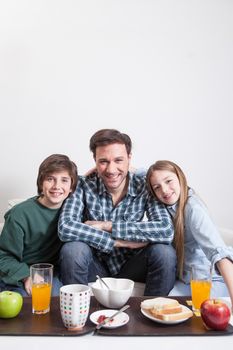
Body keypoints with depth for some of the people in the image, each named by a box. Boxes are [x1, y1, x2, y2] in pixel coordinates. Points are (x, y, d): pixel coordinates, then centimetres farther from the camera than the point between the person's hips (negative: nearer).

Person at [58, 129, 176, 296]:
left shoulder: (144, 187, -12)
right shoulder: (84, 186, -14)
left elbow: (167, 231, -27)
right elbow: (65, 228, -29)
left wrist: (107, 226, -26)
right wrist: (122, 241, -28)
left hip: (129, 267, 1)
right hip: (95, 268, -1)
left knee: (164, 252, -25)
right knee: (72, 250, -30)